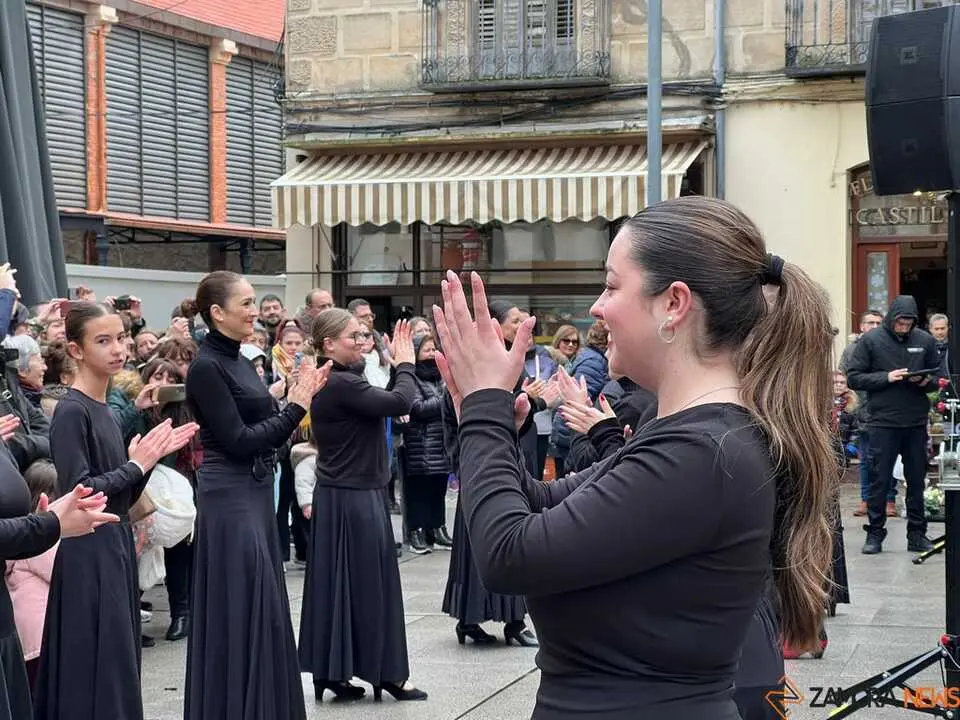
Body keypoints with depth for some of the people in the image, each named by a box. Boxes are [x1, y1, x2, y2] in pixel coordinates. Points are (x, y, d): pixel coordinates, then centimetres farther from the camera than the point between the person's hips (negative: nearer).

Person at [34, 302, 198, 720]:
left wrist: (150, 457, 1)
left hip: (116, 547, 9)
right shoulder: (71, 411, -13)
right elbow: (77, 492, -20)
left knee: (118, 665, 12)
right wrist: (136, 465, -13)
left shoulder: (104, 410, 12)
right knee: (94, 670, -5)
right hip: (88, 556, -9)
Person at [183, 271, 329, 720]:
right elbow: (237, 441, -19)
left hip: (256, 493, 9)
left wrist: (297, 401, 1)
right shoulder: (207, 367, -14)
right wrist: (296, 406, -13)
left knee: (261, 606, 14)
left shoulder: (239, 362, 13)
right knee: (239, 610, -4)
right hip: (230, 498, -9)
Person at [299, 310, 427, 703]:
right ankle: (385, 673, 9)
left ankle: (333, 672, 15)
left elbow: (381, 403, 15)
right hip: (353, 498, -10)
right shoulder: (341, 383, -21)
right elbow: (400, 403, -22)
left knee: (339, 582, 11)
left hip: (342, 495, 10)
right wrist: (405, 363, -9)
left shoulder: (333, 381, 11)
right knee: (367, 582, 0)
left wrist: (397, 364, 7)